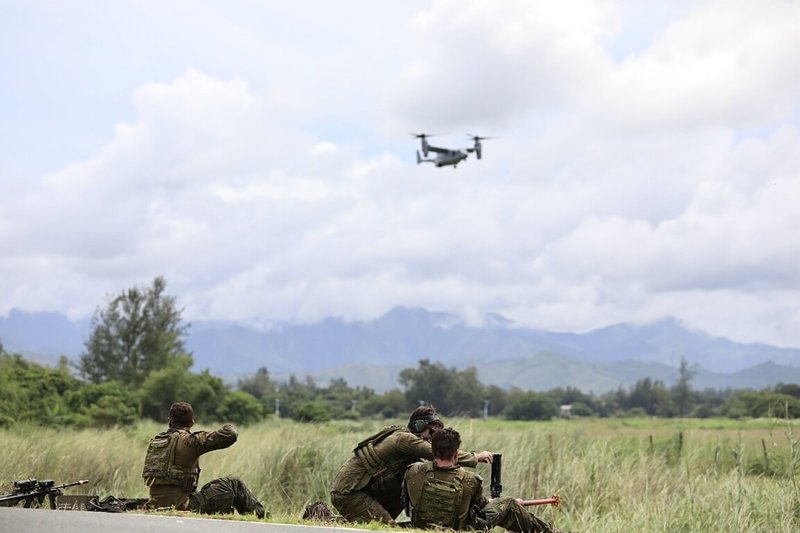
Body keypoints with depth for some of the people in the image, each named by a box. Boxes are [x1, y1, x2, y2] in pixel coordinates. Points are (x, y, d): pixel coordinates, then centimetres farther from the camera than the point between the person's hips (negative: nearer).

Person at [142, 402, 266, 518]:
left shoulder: (154, 441, 10)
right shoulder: (188, 441, -12)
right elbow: (229, 436, -14)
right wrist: (229, 428, 9)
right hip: (182, 506, -8)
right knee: (233, 483, 6)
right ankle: (259, 514, 18)